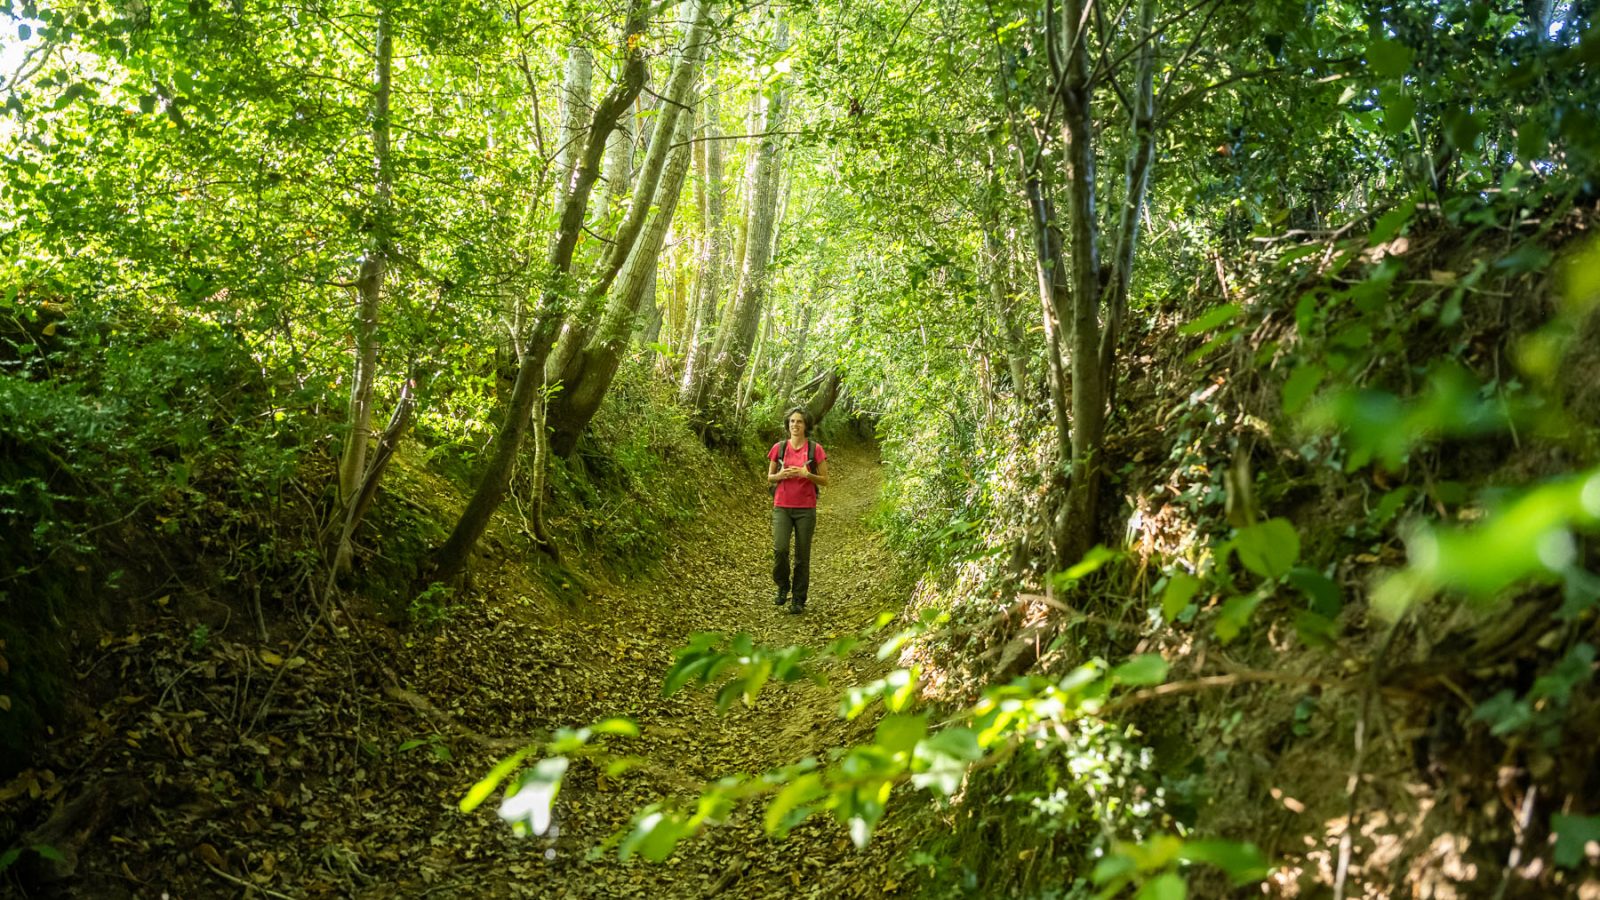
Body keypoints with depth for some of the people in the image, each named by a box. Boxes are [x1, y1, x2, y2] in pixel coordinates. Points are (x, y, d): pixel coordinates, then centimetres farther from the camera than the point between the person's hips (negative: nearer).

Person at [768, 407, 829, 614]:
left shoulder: (815, 449, -1)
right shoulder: (778, 448, 4)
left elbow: (824, 480, 2)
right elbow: (769, 478, 12)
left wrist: (806, 474, -15)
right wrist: (781, 475, -9)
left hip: (806, 509, -1)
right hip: (782, 507, 1)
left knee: (802, 555, 3)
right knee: (780, 549, -15)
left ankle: (799, 600, 15)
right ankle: (783, 586, 12)